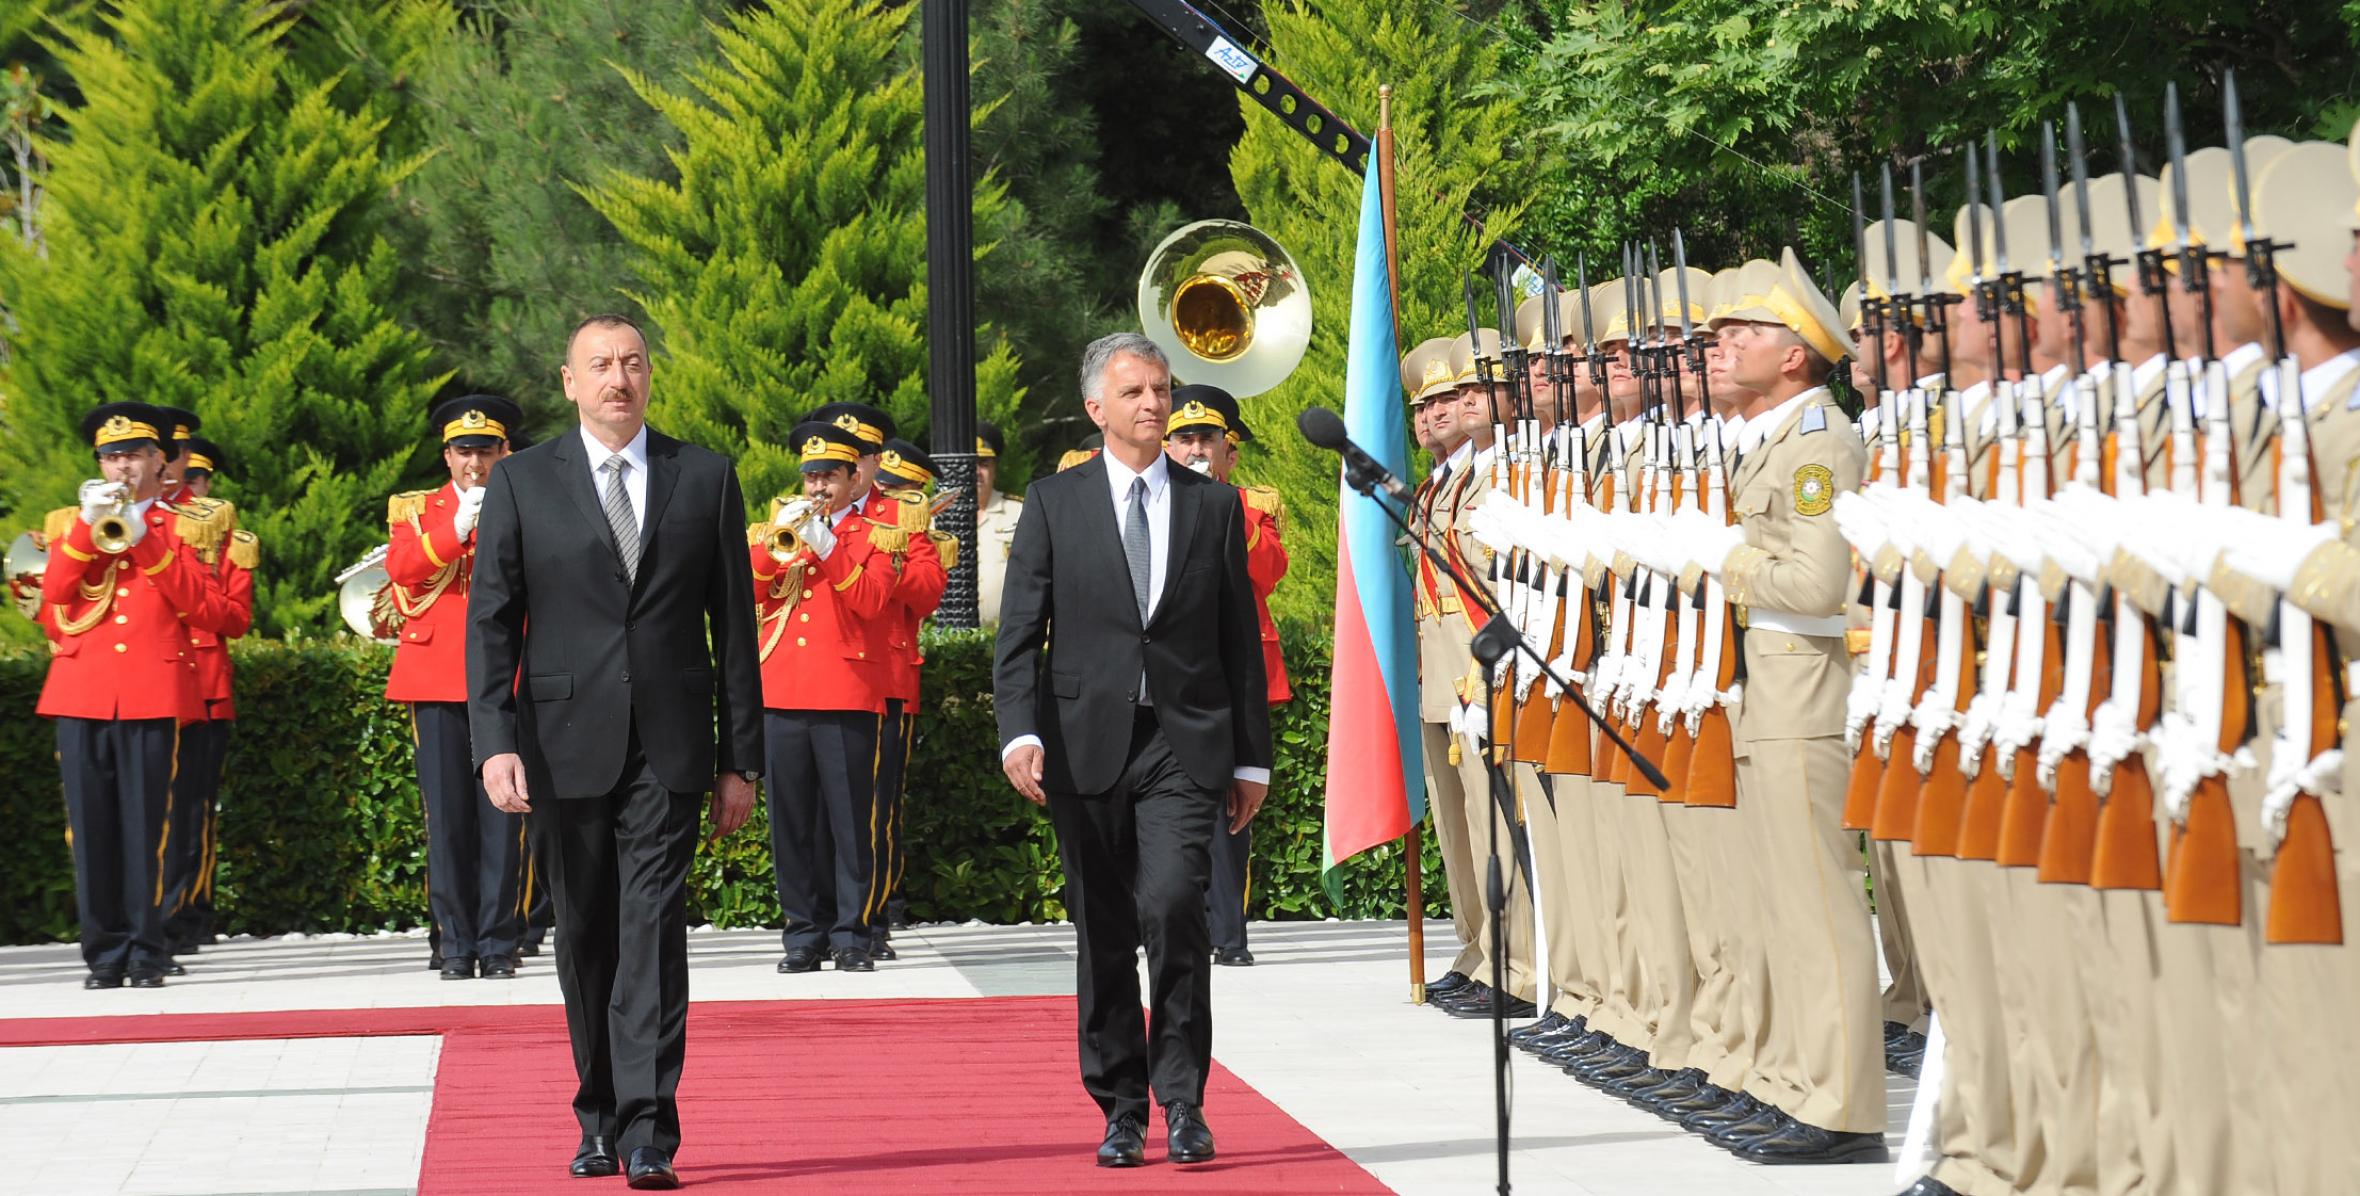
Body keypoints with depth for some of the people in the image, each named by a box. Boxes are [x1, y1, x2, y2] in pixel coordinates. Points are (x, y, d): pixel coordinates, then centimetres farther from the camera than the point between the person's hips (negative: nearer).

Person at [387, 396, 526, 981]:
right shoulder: (414, 509, 13)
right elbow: (399, 568, -6)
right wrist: (457, 527, -16)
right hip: (436, 679, 0)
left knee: (502, 815, -3)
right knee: (447, 817, 0)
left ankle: (499, 942, 2)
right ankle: (456, 944, 5)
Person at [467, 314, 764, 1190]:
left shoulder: (705, 479, 7)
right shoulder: (522, 481, 5)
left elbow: (733, 624, 7)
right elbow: (489, 620, 3)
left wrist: (741, 758, 4)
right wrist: (495, 742, -9)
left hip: (669, 747, -1)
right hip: (566, 746, 1)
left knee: (653, 928, -9)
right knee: (585, 937, 8)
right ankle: (600, 1120, 20)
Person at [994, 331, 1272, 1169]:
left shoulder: (1214, 508, 10)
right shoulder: (1054, 503, 7)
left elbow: (1240, 642, 12)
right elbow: (1018, 633, 3)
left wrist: (1251, 757, 9)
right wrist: (1020, 732, -12)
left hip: (1184, 743, 0)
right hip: (1086, 746, 1)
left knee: (1172, 905, -18)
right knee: (1103, 934, 5)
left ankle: (1183, 1099, -7)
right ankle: (1121, 1110, 15)